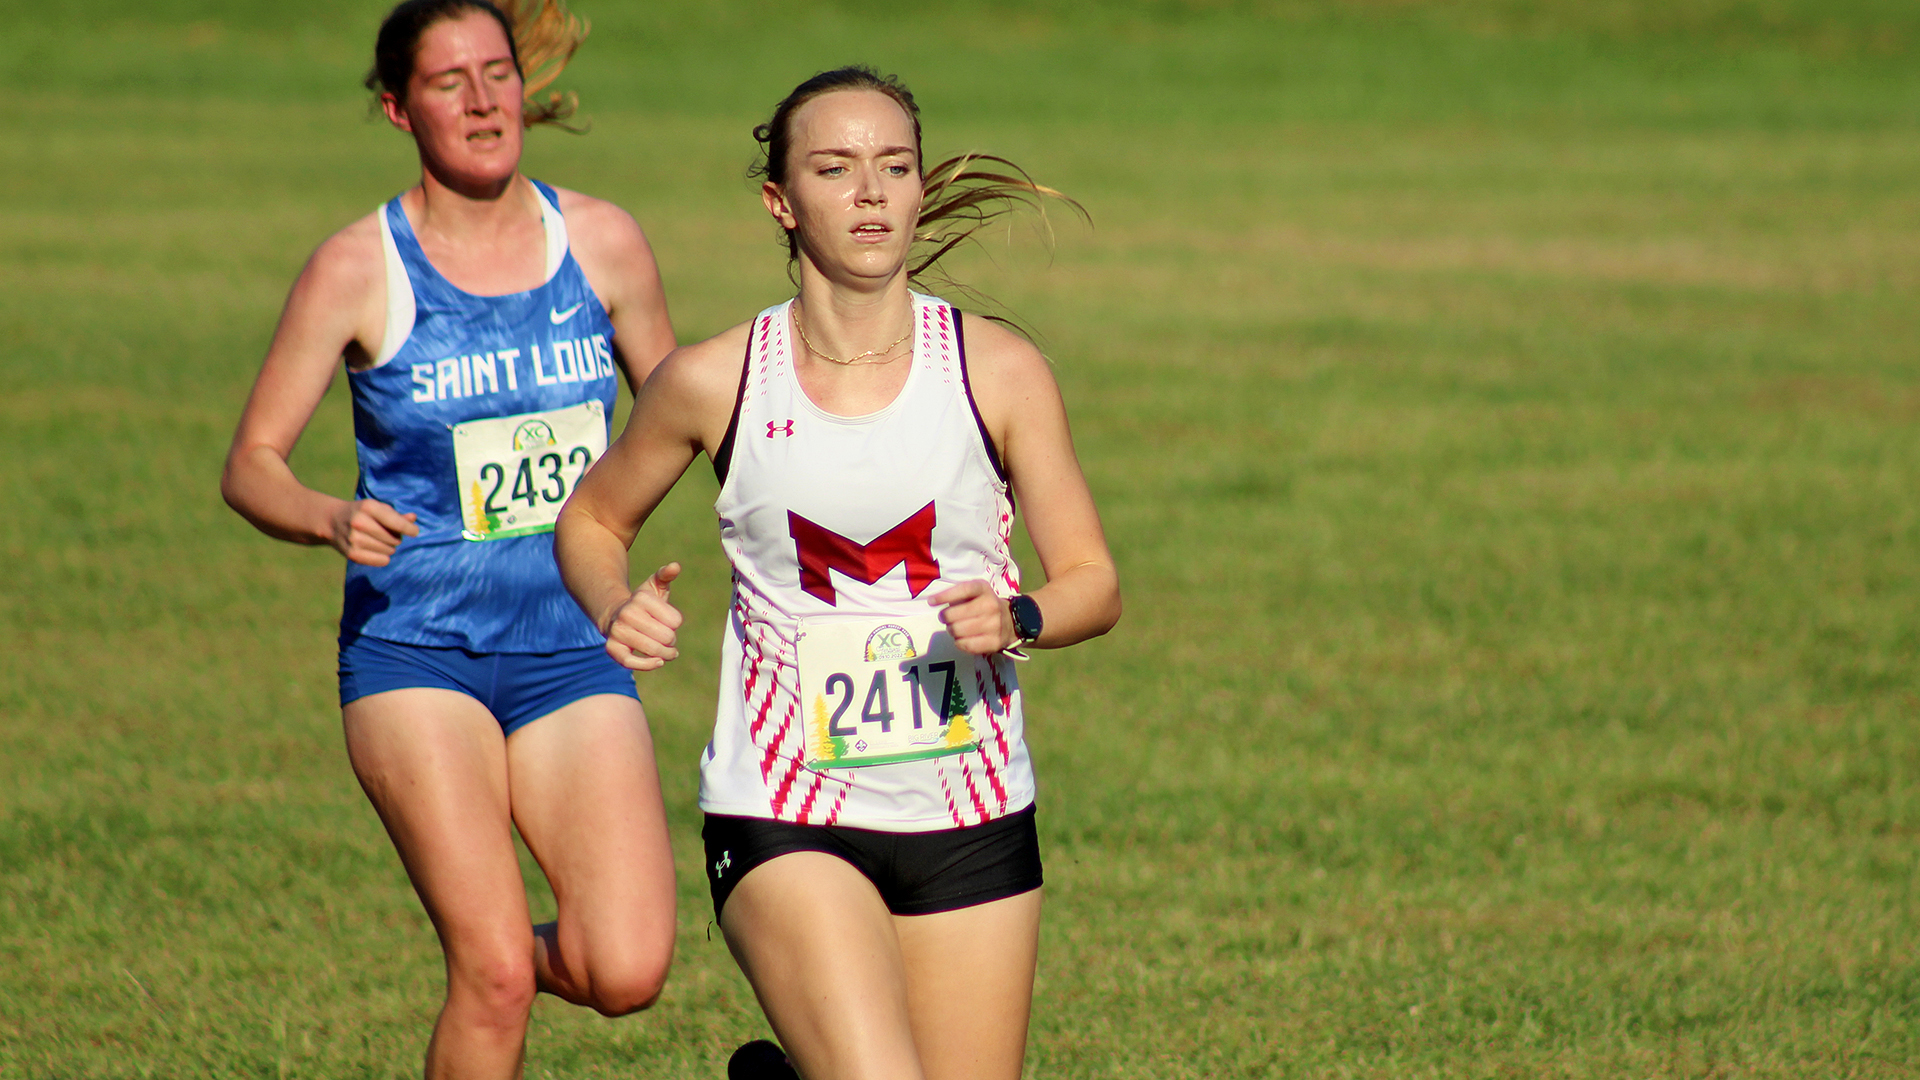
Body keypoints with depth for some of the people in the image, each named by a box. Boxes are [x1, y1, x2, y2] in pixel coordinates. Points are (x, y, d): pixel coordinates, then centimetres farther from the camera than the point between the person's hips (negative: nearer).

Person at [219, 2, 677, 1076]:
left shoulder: (603, 243, 4)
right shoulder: (358, 270, -4)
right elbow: (251, 463, -1)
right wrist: (332, 519, -21)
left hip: (571, 652, 3)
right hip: (416, 651, -2)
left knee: (628, 974, -12)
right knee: (495, 979, -16)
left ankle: (519, 948, 21)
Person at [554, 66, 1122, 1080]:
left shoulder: (997, 370, -2)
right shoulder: (714, 381, -4)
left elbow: (1093, 580, 2)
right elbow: (591, 520, 12)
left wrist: (1018, 616, -19)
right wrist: (616, 610, -8)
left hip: (969, 817, 3)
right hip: (783, 817, -3)